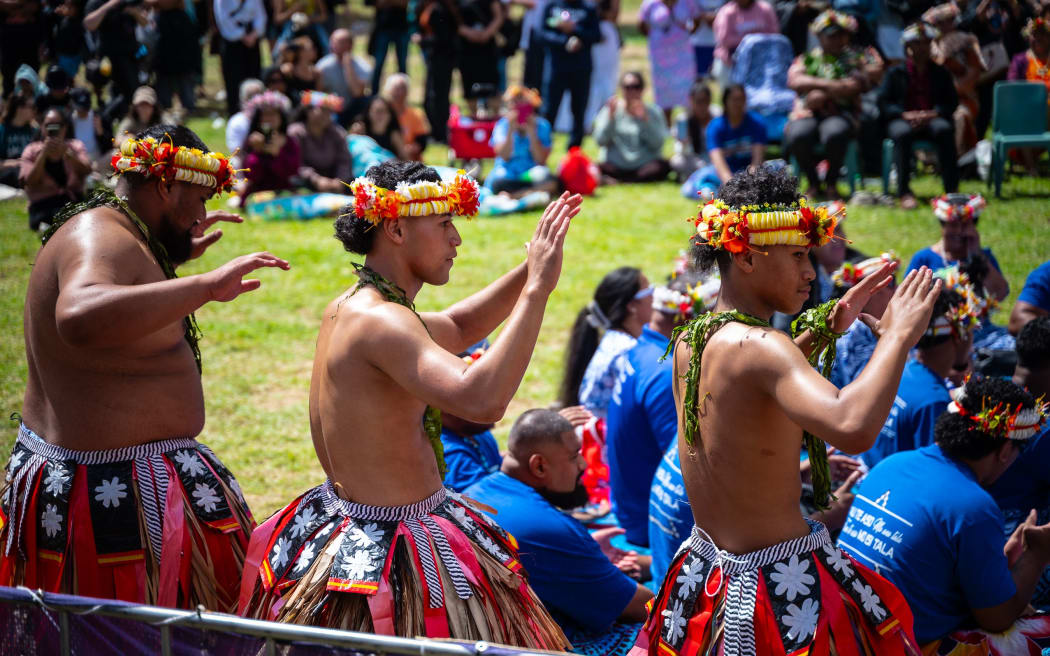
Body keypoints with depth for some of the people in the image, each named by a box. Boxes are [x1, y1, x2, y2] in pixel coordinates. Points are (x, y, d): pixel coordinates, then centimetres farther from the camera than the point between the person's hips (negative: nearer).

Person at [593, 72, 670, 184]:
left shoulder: (653, 112, 6)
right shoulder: (610, 110, 6)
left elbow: (657, 144, -6)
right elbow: (600, 141, -4)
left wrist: (644, 119, -14)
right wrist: (611, 116, -13)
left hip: (644, 166, 1)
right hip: (616, 168, -1)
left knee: (663, 166, -31)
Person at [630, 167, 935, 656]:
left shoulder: (688, 341, 4)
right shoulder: (757, 345, -24)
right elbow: (852, 428, -40)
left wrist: (826, 327, 21)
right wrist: (897, 335, -27)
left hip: (703, 562, 9)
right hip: (780, 581, -9)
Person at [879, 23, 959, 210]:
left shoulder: (941, 73, 19)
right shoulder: (895, 73, 16)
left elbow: (951, 103, 9)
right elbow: (883, 103, 5)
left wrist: (933, 114, -12)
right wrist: (905, 114, -13)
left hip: (933, 119, 1)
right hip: (903, 120, -1)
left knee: (944, 129, -35)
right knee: (901, 133, -38)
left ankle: (952, 189, -35)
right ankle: (904, 192, -39)